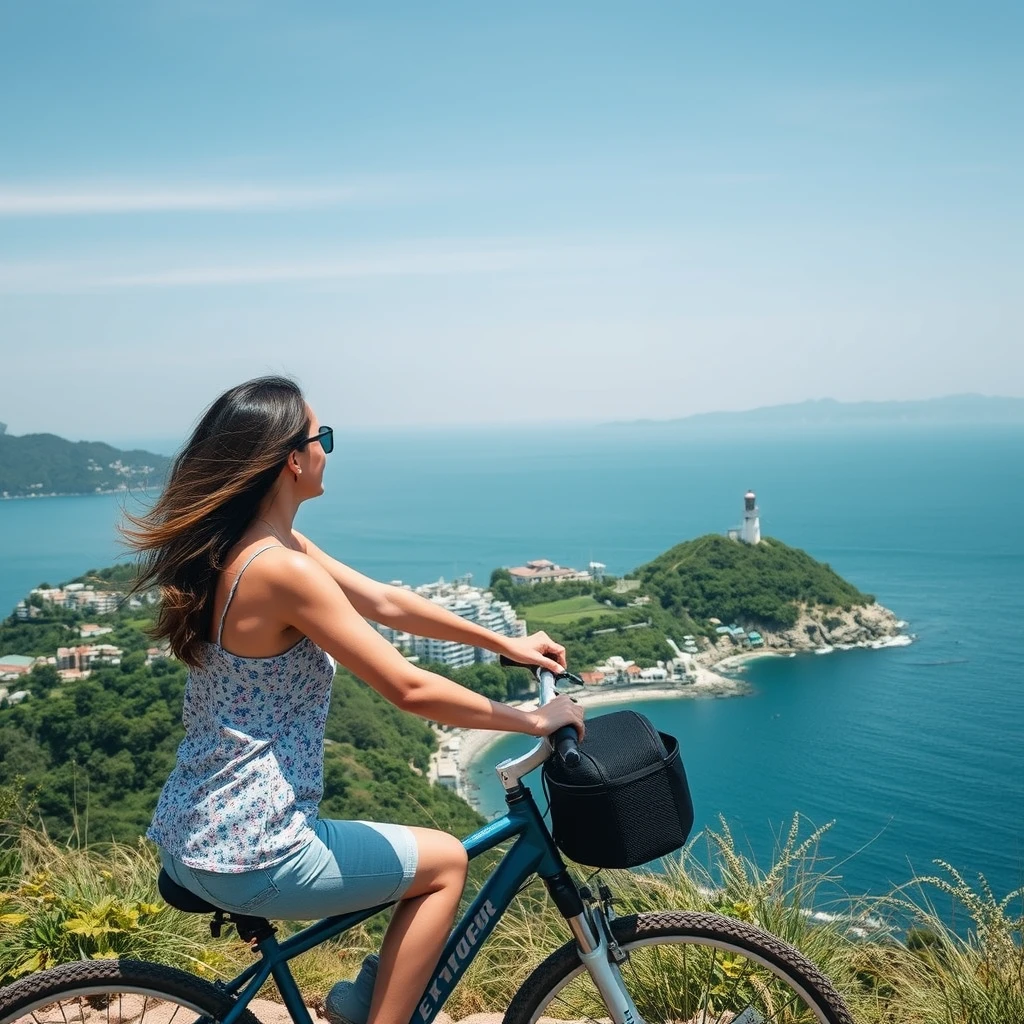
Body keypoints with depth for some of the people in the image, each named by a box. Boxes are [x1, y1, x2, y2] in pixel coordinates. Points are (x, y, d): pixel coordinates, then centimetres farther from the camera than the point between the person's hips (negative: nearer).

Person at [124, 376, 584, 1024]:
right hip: (244, 857, -9)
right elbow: (410, 690, -23)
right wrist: (534, 721, -10)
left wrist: (506, 644, 13)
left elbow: (388, 602, 10)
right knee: (445, 861, 10)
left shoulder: (239, 549, 5)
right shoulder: (282, 568, -24)